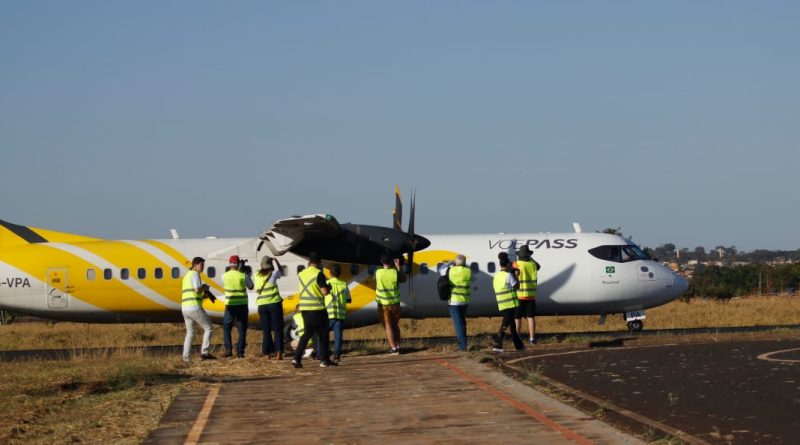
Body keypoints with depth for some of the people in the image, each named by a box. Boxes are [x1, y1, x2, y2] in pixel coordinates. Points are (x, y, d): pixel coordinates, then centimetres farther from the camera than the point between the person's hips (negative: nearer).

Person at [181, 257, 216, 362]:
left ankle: (186, 357, 7)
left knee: (190, 333, 17)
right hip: (194, 308, -9)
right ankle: (204, 353, -6)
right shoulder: (195, 274, -5)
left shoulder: (186, 276, 25)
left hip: (185, 308, 9)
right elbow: (197, 290, -19)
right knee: (208, 328, 2)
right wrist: (204, 287, 2)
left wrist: (202, 295, 20)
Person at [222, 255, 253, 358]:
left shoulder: (224, 275, -5)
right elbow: (251, 287, 7)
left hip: (230, 305, 0)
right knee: (242, 329, 6)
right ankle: (240, 352, 2)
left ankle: (228, 349, 1)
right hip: (242, 305, 0)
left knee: (226, 327, 12)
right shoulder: (243, 275, -7)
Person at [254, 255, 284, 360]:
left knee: (266, 330, 9)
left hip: (262, 305, 3)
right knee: (277, 329, 0)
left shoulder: (256, 276, 4)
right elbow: (280, 271, 18)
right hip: (274, 303, -3)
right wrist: (275, 260, 30)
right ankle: (278, 352, -10)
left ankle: (267, 353, 6)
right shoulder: (273, 274, -5)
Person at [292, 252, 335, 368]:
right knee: (323, 334, 6)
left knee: (307, 333, 12)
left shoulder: (301, 274, 8)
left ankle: (297, 358, -1)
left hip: (304, 308, 6)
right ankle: (324, 360, 9)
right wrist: (329, 287, 4)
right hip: (317, 308, -6)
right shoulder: (319, 274, -12)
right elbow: (325, 292, -16)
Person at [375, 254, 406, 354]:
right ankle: (398, 345, 19)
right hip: (395, 303, 1)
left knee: (388, 326, 6)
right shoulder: (396, 273, -12)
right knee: (395, 325, 18)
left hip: (383, 304, -1)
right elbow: (404, 279, 7)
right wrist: (398, 267, 14)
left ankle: (393, 347, 1)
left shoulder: (378, 273, -12)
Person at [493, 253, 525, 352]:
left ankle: (519, 345, 23)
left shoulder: (496, 276, 9)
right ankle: (498, 344, -20)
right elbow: (516, 286, -7)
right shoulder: (508, 275, -12)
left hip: (501, 305, 7)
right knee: (505, 324, -9)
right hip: (511, 303, -7)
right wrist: (515, 276, 6)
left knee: (512, 324, 16)